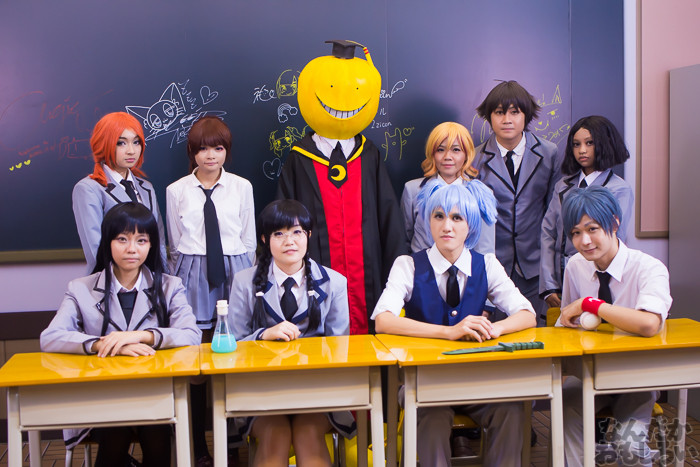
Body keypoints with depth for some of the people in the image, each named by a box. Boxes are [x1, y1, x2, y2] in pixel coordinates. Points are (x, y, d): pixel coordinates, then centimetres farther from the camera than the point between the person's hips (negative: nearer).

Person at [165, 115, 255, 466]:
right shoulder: (176, 191, 6)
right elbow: (175, 244, 12)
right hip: (193, 277, 0)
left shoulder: (242, 187, 6)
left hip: (235, 274, 0)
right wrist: (187, 275, 11)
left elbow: (249, 240, 11)